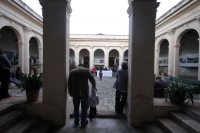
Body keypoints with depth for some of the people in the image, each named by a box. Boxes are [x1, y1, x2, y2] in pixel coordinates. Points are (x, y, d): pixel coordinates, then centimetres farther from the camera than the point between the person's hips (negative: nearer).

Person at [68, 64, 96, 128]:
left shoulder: (72, 71, 5)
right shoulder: (86, 70, -1)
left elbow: (69, 83, 5)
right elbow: (92, 79, -2)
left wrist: (70, 92, 12)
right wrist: (94, 86, 16)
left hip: (75, 92, 2)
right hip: (84, 92, -2)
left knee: (76, 107, 18)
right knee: (84, 108, 11)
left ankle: (76, 121, 33)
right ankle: (83, 122, 21)